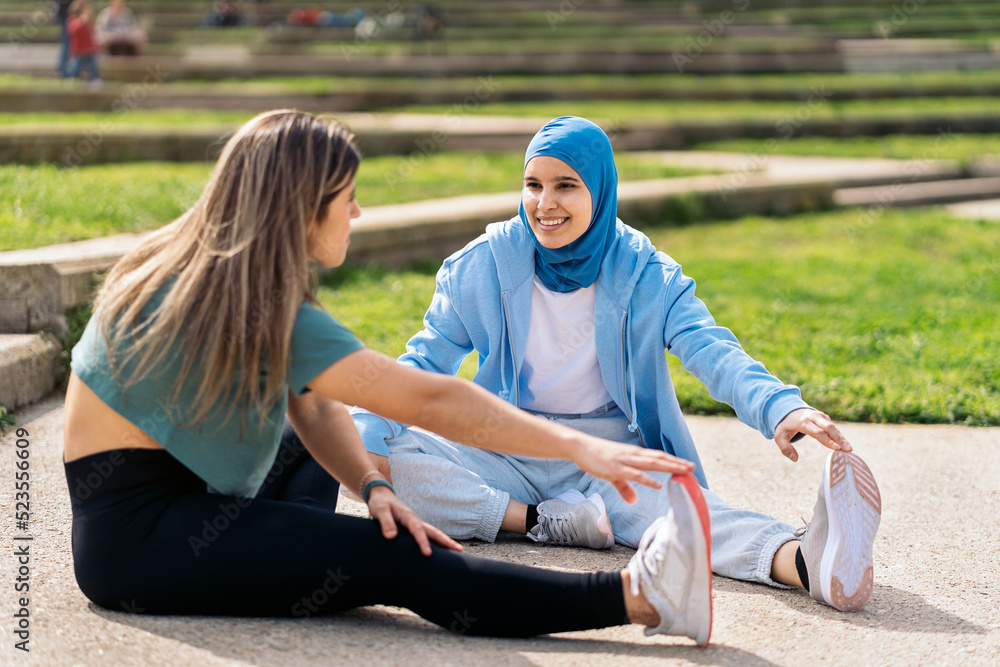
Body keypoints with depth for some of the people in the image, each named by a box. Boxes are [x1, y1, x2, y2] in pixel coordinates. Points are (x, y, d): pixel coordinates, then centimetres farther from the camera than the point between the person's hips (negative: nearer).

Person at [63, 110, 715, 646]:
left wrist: (372, 487, -12)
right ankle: (640, 597, -23)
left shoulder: (213, 272, 5)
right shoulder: (258, 312, -23)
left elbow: (314, 409, 4)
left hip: (171, 491, 10)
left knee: (310, 445, 30)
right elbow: (427, 399, -25)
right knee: (395, 561, -20)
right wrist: (576, 444, -24)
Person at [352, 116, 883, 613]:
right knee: (382, 455, -25)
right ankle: (544, 520, -31)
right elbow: (425, 360, 3)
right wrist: (368, 433, -16)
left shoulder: (645, 275, -4)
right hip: (508, 454, 2)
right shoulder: (485, 264, -1)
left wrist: (780, 407, -39)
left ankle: (812, 563, -65)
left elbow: (714, 353, -17)